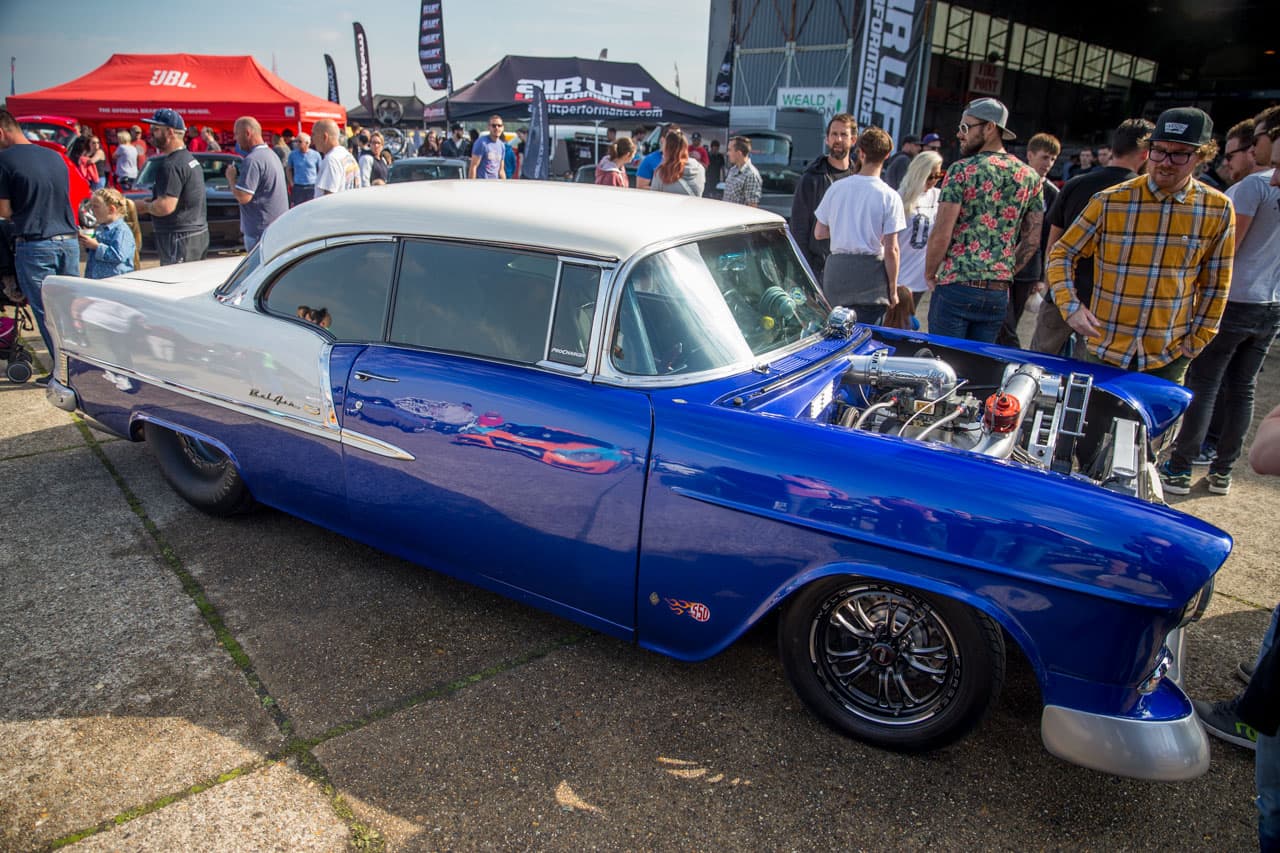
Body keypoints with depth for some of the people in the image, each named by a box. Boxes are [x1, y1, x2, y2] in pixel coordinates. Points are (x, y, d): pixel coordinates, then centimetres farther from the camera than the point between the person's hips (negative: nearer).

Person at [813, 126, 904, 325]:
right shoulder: (889, 197, -7)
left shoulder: (836, 188, 2)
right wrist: (893, 289, 0)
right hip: (870, 273, -3)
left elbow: (819, 233, 7)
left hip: (837, 268, 4)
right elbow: (891, 249, -9)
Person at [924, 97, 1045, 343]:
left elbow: (941, 234, -12)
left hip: (956, 287, -5)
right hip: (999, 293, 6)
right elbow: (1032, 240, 10)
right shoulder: (1029, 176, 10)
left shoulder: (962, 169, -8)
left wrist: (930, 274, 1)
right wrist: (1004, 272, 18)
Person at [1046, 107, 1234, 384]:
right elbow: (1062, 253, -1)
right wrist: (1070, 306, -15)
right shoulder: (1110, 202, -7)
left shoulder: (1218, 210, 0)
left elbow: (1215, 284, 7)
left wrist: (1197, 338, 4)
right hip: (1105, 352, -1)